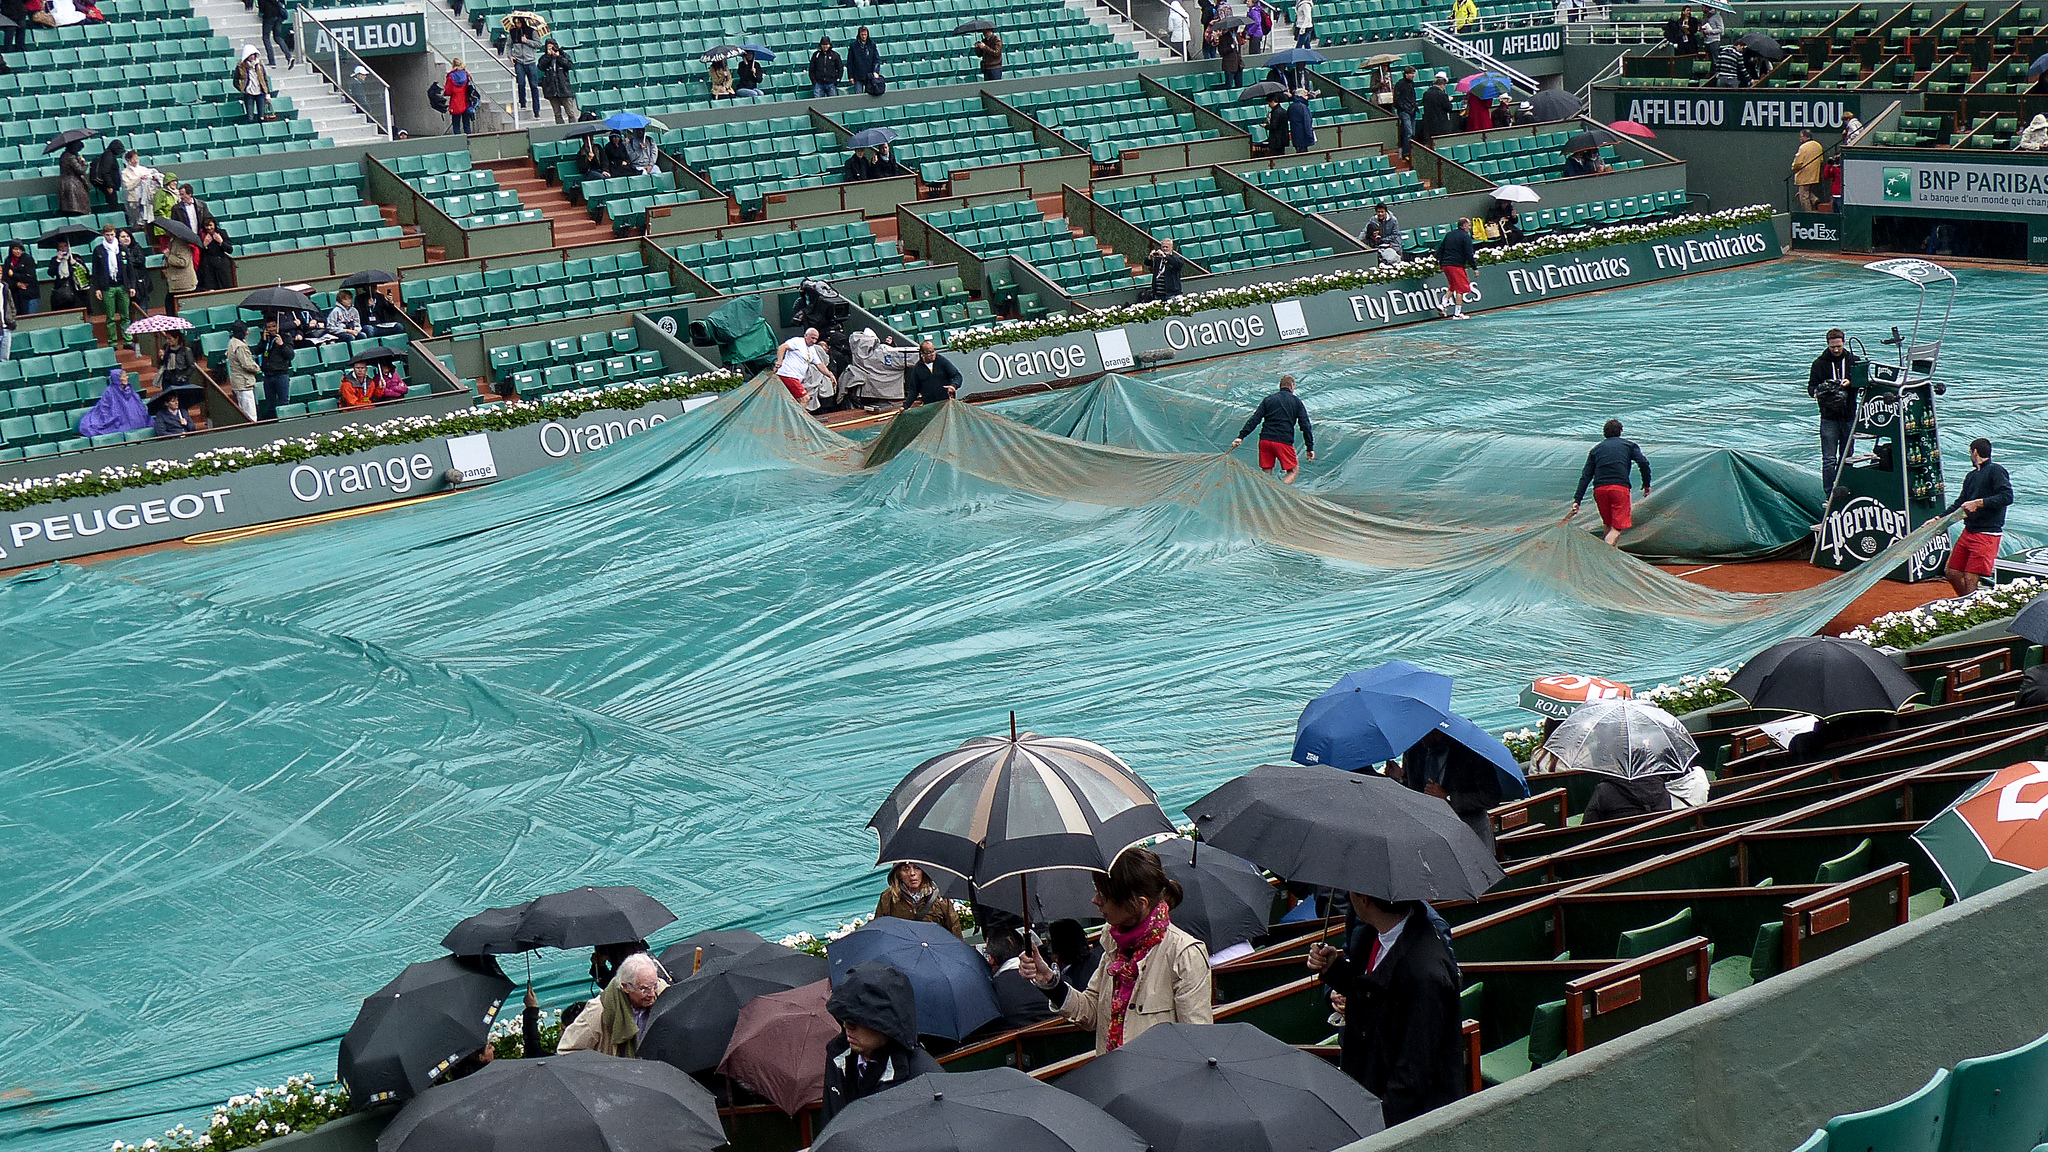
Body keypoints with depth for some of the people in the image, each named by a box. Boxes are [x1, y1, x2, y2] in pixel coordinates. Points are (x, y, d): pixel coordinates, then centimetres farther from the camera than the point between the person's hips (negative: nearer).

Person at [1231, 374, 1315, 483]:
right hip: (1284, 441, -3)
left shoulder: (1268, 399, 15)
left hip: (1265, 440, 3)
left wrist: (1241, 436, 4)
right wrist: (1310, 448, 5)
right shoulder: (1296, 401, 9)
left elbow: (1254, 420, 6)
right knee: (1293, 470, 6)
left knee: (1266, 472, 12)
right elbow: (1305, 426, 4)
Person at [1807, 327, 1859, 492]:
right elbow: (1811, 386, 6)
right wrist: (1816, 392, -18)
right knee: (1829, 459, -7)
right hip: (1829, 416, -2)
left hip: (1849, 415, 2)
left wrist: (1850, 383, -16)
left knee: (1846, 457, 9)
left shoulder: (1853, 360, 7)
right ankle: (1829, 494, -5)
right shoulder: (1820, 363, 4)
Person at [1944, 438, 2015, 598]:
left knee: (1970, 579, -13)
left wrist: (1979, 503, -22)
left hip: (1986, 535, -8)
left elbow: (2007, 497, -19)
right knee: (1952, 573, 8)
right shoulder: (1971, 476, 18)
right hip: (1968, 532, 9)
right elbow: (1960, 504, 22)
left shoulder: (1996, 471, -7)